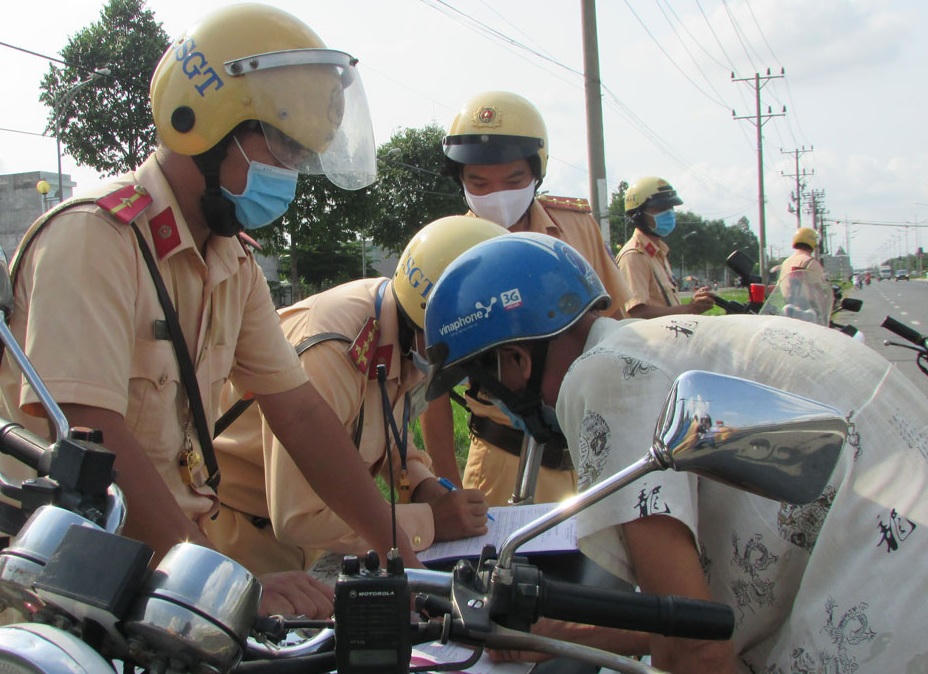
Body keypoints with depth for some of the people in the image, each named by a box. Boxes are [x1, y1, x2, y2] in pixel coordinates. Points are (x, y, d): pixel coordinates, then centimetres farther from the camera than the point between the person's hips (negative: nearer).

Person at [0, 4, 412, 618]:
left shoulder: (233, 262, 10)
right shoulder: (94, 237, -16)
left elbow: (299, 412, 8)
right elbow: (92, 438, -26)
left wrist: (400, 552, 3)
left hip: (176, 551, 7)